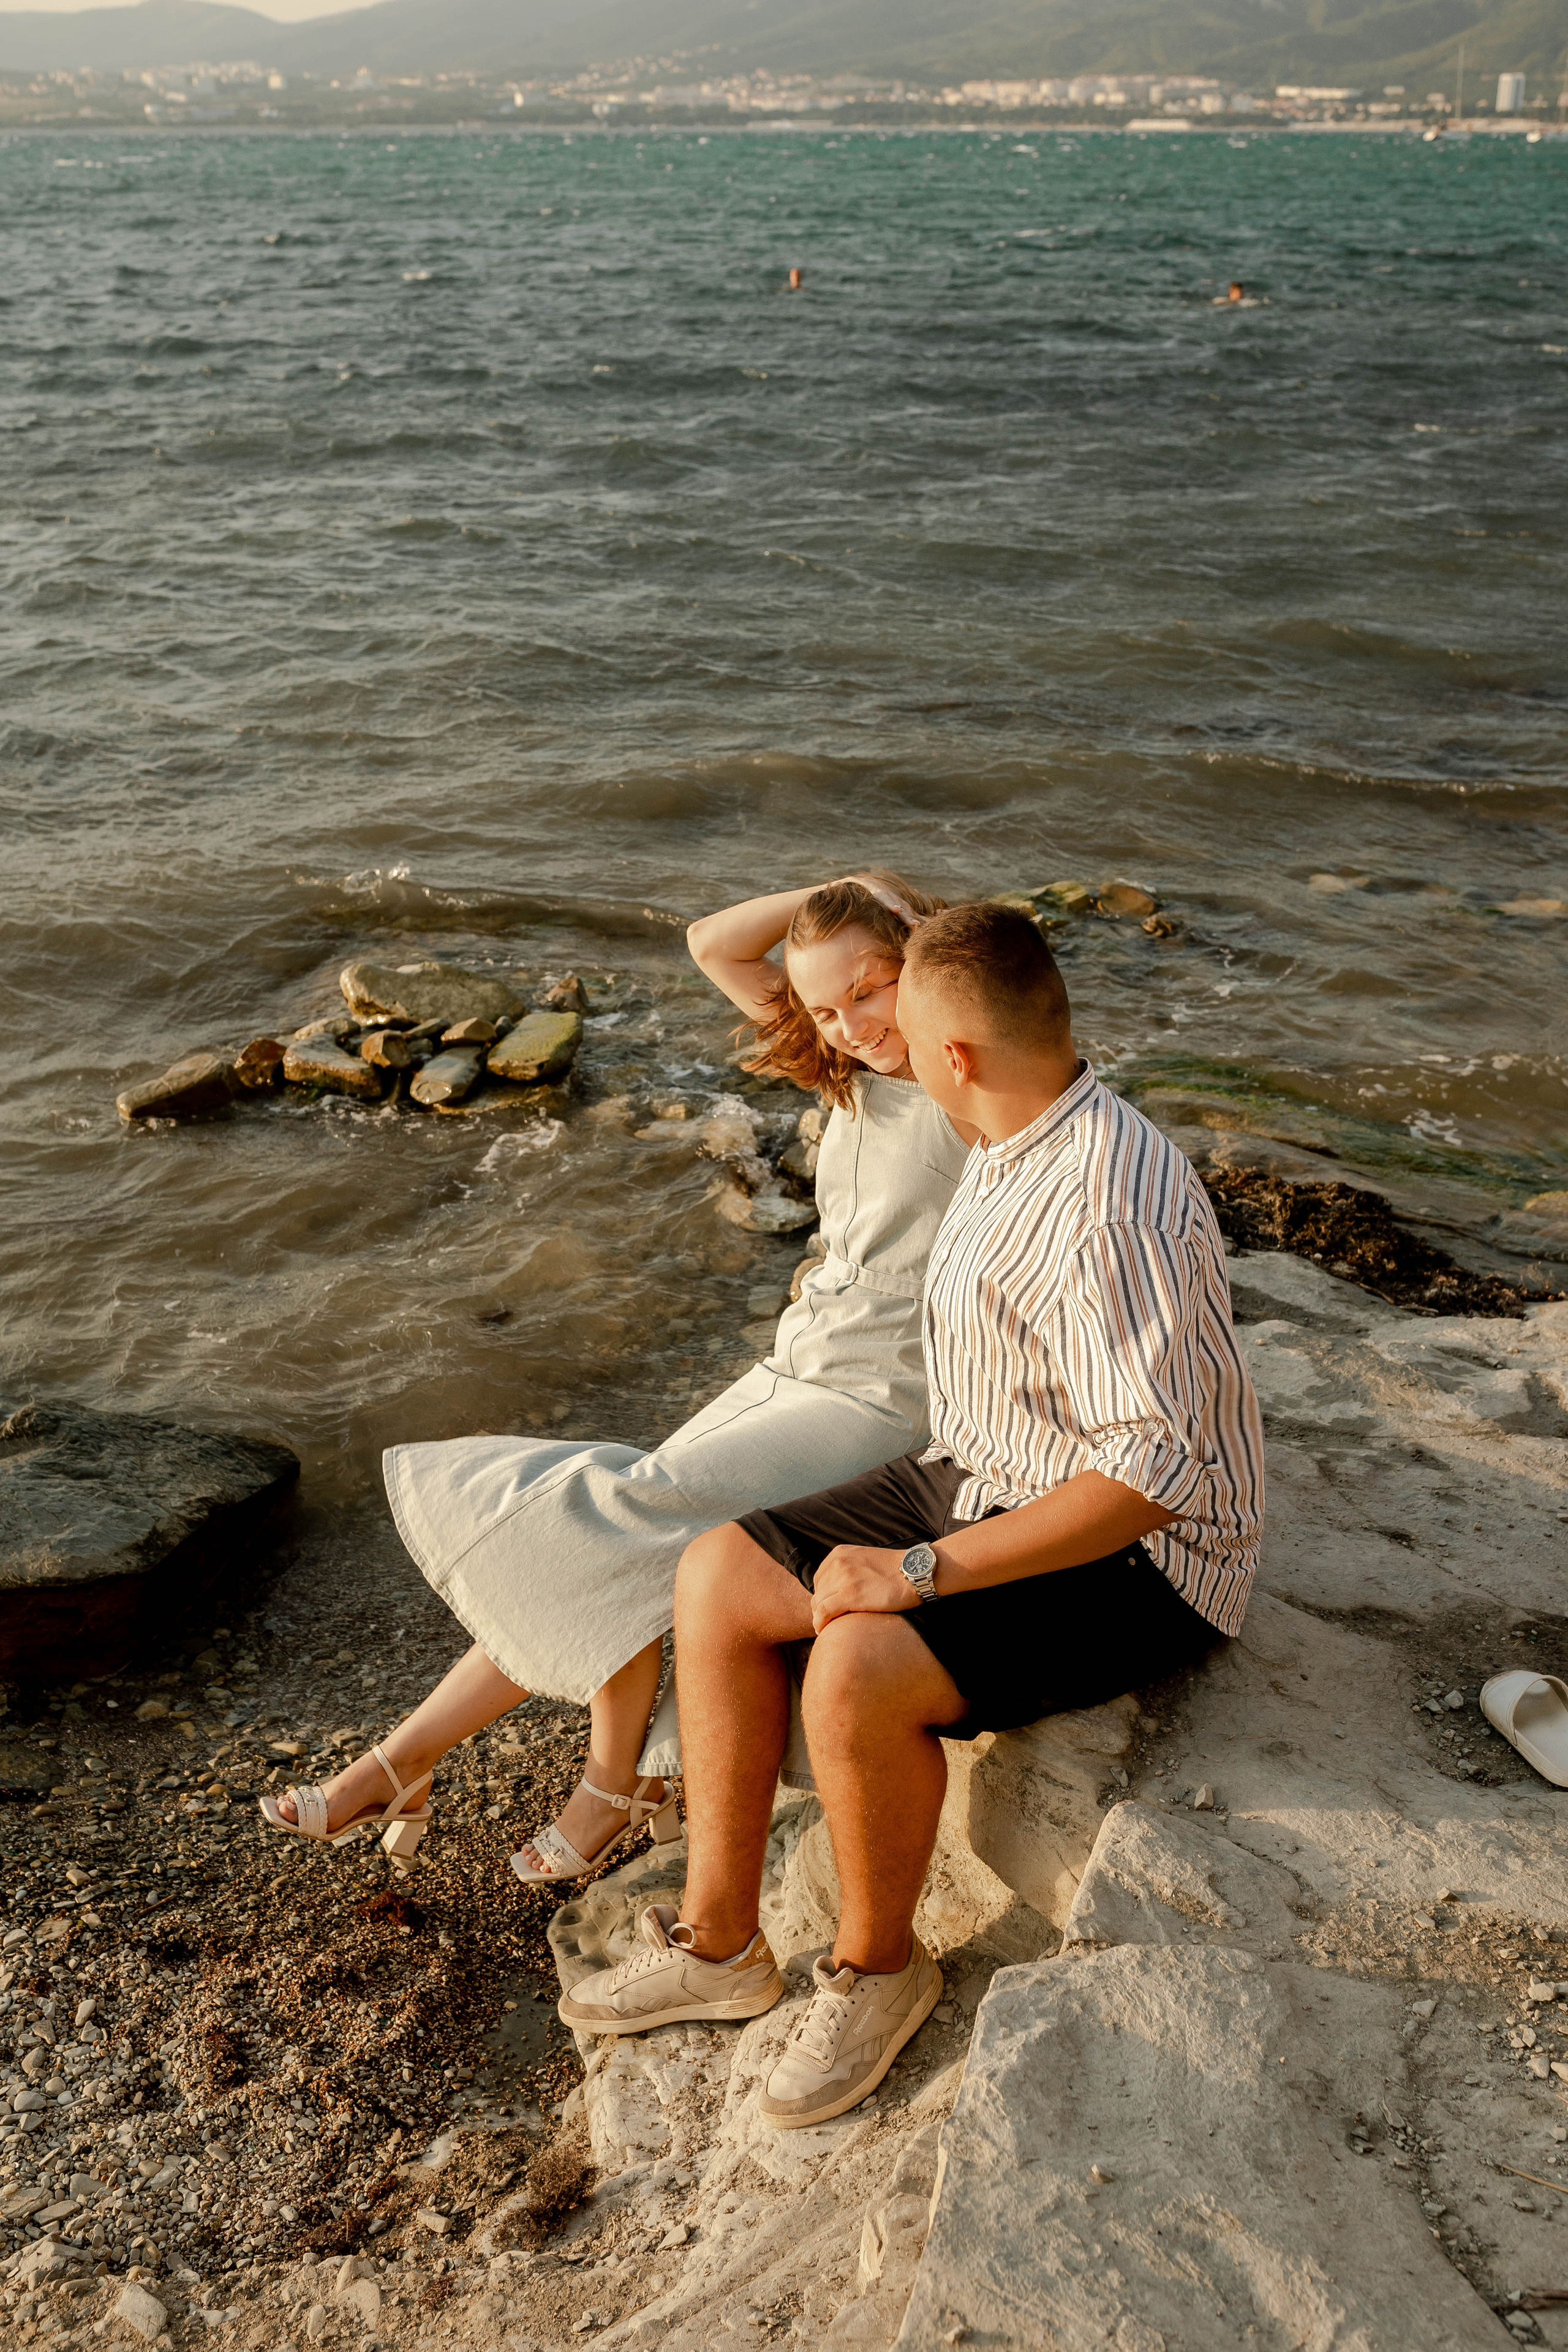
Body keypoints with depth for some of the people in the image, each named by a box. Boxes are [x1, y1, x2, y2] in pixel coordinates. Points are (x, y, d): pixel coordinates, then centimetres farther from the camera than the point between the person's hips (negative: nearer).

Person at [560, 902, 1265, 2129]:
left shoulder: (1110, 1211, -29)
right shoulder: (1014, 1149, 3)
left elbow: (1151, 1470, -32)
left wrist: (925, 1568, -28)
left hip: (1135, 1558, -9)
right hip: (983, 1477, 10)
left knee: (857, 1671, -31)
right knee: (720, 1578, -3)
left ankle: (877, 1965, -1)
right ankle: (720, 1941, 7)